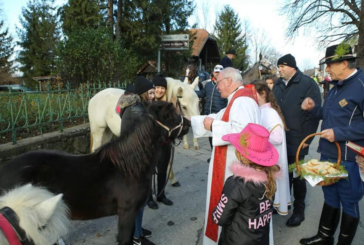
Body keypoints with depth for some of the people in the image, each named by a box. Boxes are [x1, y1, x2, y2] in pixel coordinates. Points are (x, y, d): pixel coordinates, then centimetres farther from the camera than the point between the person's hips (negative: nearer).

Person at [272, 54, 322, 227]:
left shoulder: (308, 84, -8)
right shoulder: (278, 85, 10)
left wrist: (307, 138, -14)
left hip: (297, 140, -5)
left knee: (297, 176, 8)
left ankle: (299, 209, 25)